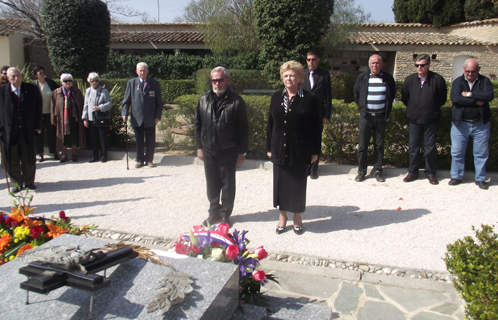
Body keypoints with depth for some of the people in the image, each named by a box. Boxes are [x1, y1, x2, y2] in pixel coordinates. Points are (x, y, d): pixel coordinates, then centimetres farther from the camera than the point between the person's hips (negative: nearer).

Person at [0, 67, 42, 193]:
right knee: (12, 159, 8)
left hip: (27, 130, 0)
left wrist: (37, 126, -2)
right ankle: (17, 182, 23)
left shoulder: (32, 90, -1)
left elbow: (38, 108, 3)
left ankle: (29, 181, 27)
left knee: (28, 158, 10)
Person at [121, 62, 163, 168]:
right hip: (137, 118, 1)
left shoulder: (154, 84, 3)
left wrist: (157, 116, -3)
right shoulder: (131, 83, 6)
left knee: (150, 141, 5)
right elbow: (126, 100, 6)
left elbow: (159, 102, 4)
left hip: (150, 119, -1)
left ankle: (149, 160, 19)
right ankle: (140, 160, 19)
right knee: (139, 141, 7)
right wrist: (124, 113, -7)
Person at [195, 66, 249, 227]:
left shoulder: (236, 102, -8)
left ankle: (226, 214, 21)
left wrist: (242, 152, -6)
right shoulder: (203, 100, 5)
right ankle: (214, 212, 28)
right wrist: (199, 146, 8)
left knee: (228, 184, 7)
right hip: (208, 150, 4)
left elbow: (243, 129, -6)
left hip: (228, 151, -3)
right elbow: (198, 125, 11)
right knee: (212, 183, 13)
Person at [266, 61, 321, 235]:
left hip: (300, 151, -3)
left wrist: (315, 151, -6)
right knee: (280, 184, 10)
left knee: (298, 185, 8)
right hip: (279, 150, 3)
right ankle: (282, 216, 27)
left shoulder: (309, 99, -6)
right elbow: (270, 124, 9)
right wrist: (269, 147, 6)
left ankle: (297, 217, 26)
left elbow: (316, 127, -4)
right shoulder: (276, 97, 6)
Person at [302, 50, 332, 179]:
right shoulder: (302, 74, 6)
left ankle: (313, 169, 14)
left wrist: (327, 115, -2)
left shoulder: (324, 75, 2)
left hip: (318, 114, -1)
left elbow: (328, 96, 2)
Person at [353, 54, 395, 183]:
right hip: (366, 116, 0)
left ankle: (377, 171, 16)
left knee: (379, 145, 6)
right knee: (363, 145, 1)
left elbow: (392, 95, 13)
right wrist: (362, 108, 10)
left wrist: (387, 111, 9)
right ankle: (361, 171, 10)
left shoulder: (388, 78, 3)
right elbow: (356, 95, 14)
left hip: (381, 116, 0)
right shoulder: (362, 78, 4)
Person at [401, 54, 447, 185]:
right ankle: (413, 172, 18)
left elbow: (443, 98, 5)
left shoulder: (437, 79, -5)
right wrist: (413, 108, 10)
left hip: (431, 120, -2)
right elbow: (404, 97, 14)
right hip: (414, 119, 2)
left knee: (430, 147, 5)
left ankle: (430, 173, 17)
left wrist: (433, 108, 4)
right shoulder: (409, 79, 2)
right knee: (413, 146, 7)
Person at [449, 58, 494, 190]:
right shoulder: (458, 82, 2)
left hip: (480, 124, 0)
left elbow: (489, 96, -16)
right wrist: (476, 101, -15)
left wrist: (469, 94, -15)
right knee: (457, 152, 7)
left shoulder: (485, 81, 3)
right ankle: (456, 176, 21)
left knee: (481, 153, 7)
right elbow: (455, 98, -16)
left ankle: (480, 179, 20)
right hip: (460, 124, 0)